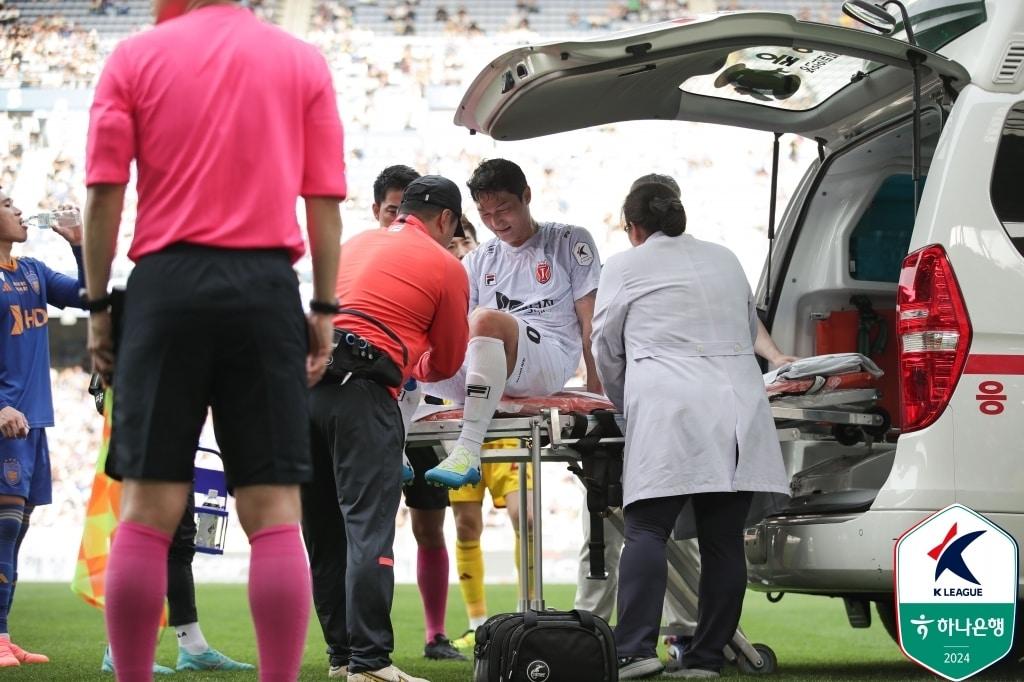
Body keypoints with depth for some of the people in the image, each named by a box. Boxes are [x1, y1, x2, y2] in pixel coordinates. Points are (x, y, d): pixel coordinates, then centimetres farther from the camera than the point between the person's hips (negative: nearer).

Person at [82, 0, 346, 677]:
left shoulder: (135, 56, 5)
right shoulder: (304, 62, 9)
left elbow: (104, 194, 0)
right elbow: (325, 203, 5)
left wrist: (98, 305, 6)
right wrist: (325, 310, 9)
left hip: (168, 283, 0)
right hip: (266, 286, 1)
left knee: (148, 512, 1)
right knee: (274, 512, -1)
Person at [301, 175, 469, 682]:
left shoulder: (355, 245, 23)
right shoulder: (445, 267, 6)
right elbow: (448, 362, 14)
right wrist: (417, 368, 37)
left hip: (307, 380, 7)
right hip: (361, 393, -6)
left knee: (323, 531, 12)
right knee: (368, 528, -9)